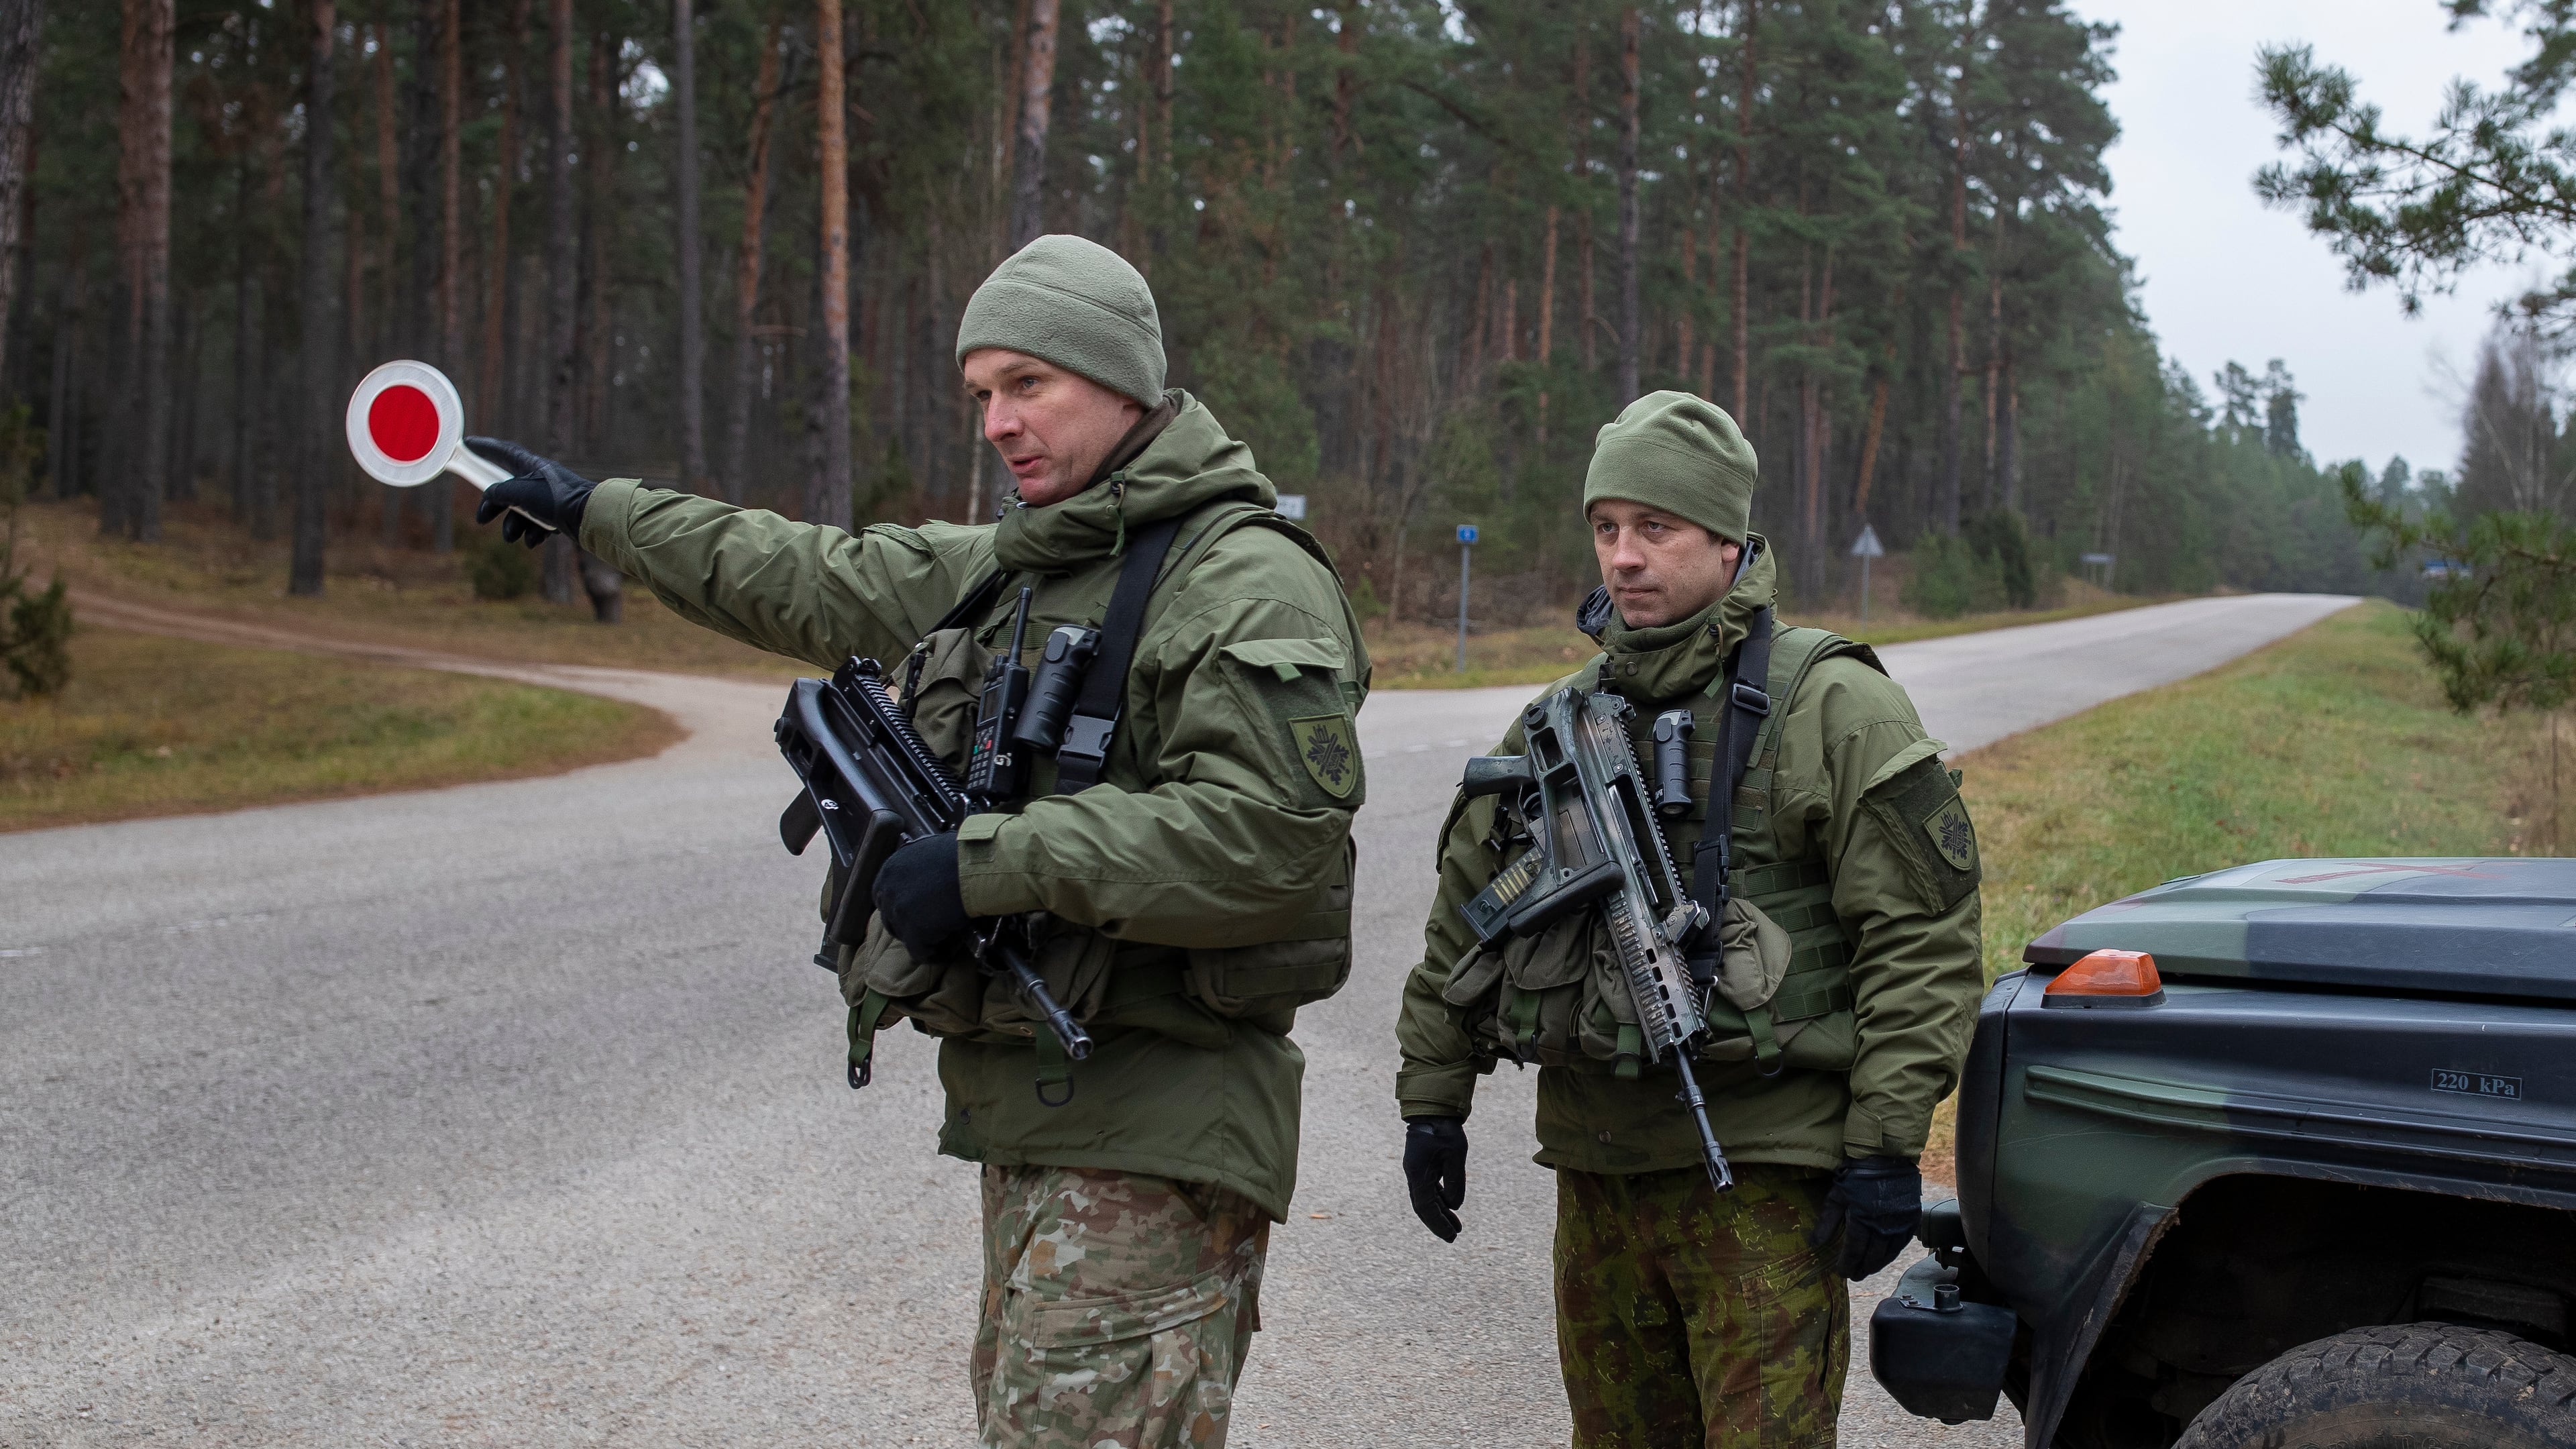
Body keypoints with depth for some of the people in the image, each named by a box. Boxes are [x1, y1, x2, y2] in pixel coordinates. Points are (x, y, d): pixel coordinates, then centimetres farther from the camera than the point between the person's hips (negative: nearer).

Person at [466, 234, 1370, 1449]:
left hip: (1151, 1138, -9)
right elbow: (813, 583, 29)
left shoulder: (1247, 582, -11)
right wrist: (593, 512, 35)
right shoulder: (1008, 565, 17)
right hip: (1028, 1117, 9)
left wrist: (990, 861, -20)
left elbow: (1265, 839, -23)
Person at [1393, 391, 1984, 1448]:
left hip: (1763, 1178, -6)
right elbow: (1463, 914, 19)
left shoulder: (1832, 707, -7)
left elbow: (1924, 936, -11)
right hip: (1595, 1168, 6)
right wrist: (1432, 1100, 15)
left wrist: (1887, 1147, -15)